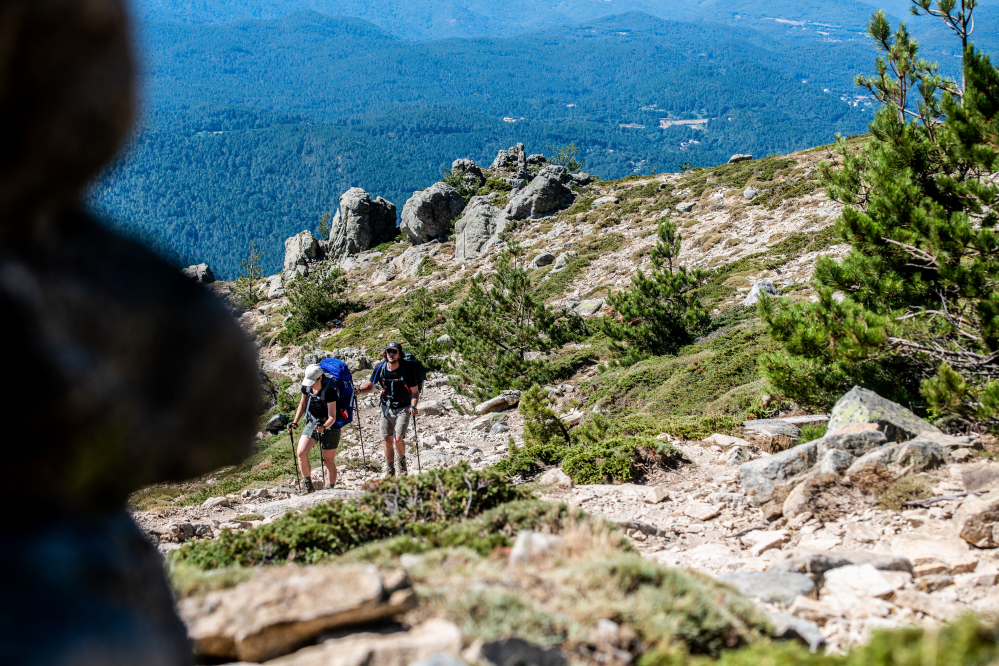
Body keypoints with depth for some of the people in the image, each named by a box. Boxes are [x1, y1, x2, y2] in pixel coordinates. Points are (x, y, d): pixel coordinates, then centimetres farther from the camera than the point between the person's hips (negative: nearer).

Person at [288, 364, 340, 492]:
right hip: (311, 423, 5)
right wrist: (295, 422, 5)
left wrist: (324, 427, -43)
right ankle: (307, 483, 1)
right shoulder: (306, 387, -6)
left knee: (329, 461, 1)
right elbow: (302, 404, 13)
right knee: (301, 453, -14)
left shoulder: (329, 391, -23)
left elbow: (332, 417, -25)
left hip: (329, 426, -5)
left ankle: (331, 488, 16)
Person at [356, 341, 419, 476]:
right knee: (388, 440, 7)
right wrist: (359, 390, -11)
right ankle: (389, 472, 23)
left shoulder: (407, 369, -15)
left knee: (398, 439, -17)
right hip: (387, 408, 4)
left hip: (403, 408, -3)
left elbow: (415, 391, -10)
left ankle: (402, 459, 15)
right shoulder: (380, 368, -6)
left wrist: (413, 406, -26)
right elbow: (370, 385, 9)